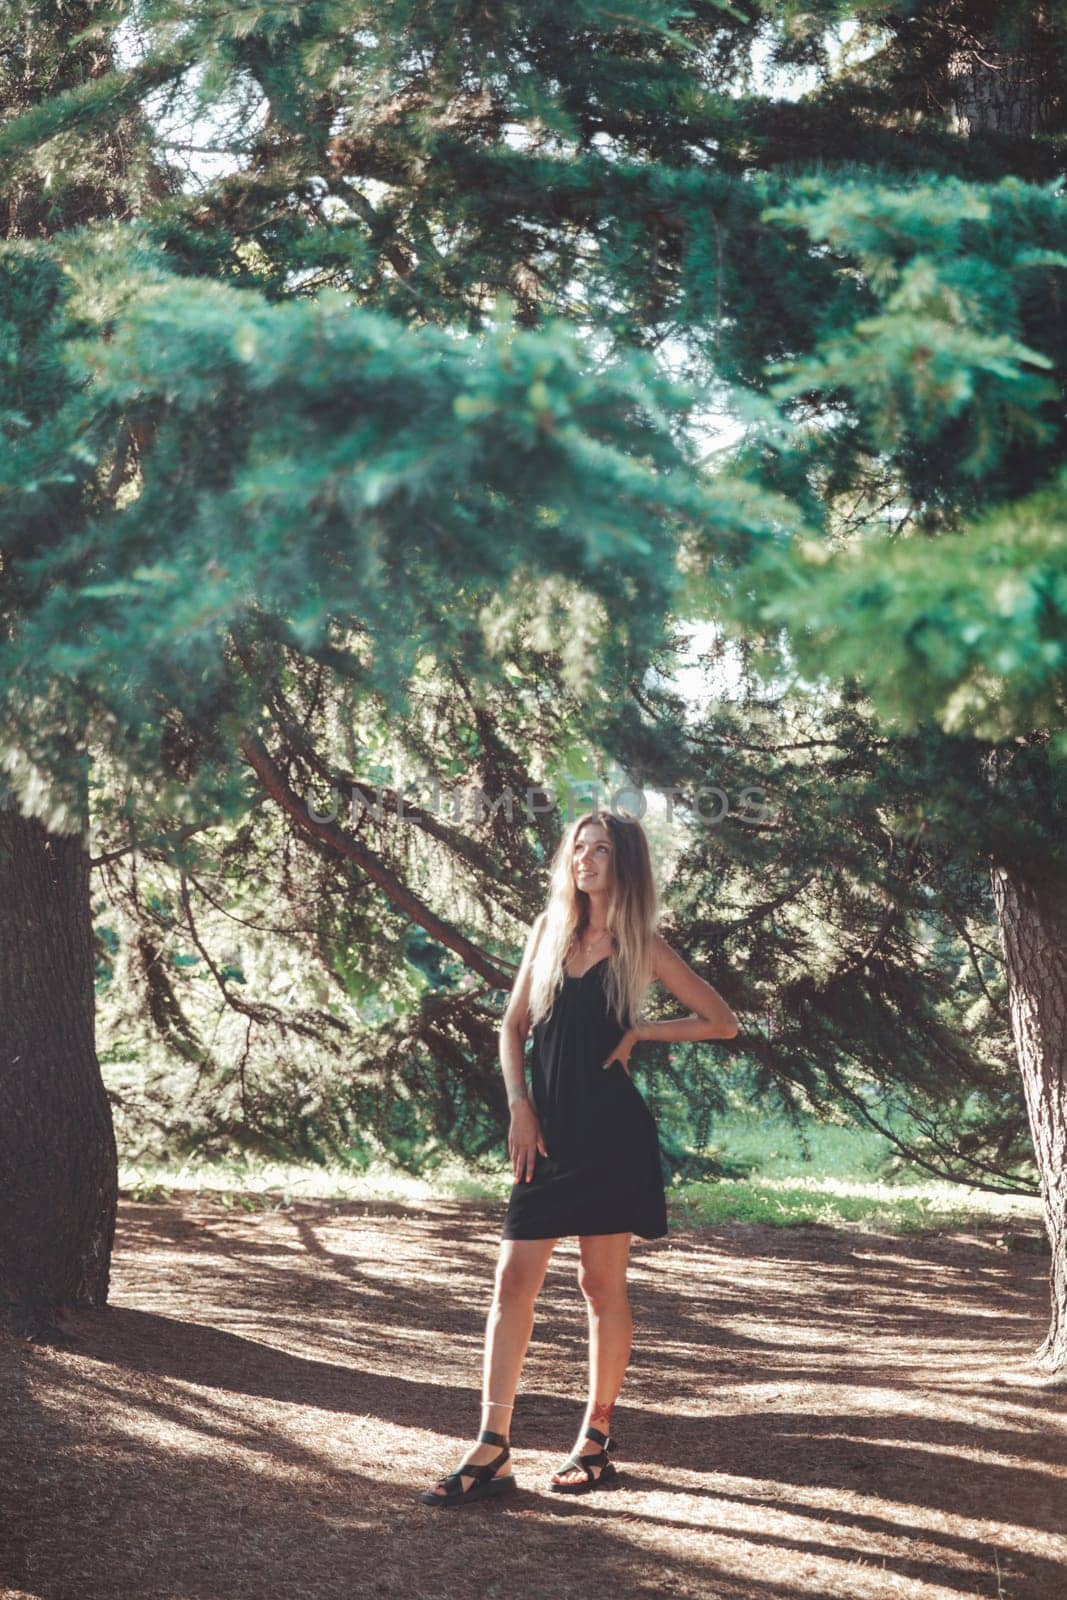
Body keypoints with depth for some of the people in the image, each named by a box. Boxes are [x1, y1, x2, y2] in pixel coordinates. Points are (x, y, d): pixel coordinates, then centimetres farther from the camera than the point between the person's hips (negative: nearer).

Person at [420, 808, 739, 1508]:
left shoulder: (641, 945, 1)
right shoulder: (550, 929, 10)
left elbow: (722, 1021, 5)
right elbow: (513, 1025, 13)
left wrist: (639, 1032, -3)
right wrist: (520, 1107, 1)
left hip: (610, 1134, -3)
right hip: (548, 1131, 4)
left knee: (602, 1282, 3)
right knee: (514, 1278, -3)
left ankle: (597, 1439, 16)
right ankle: (492, 1452, -3)